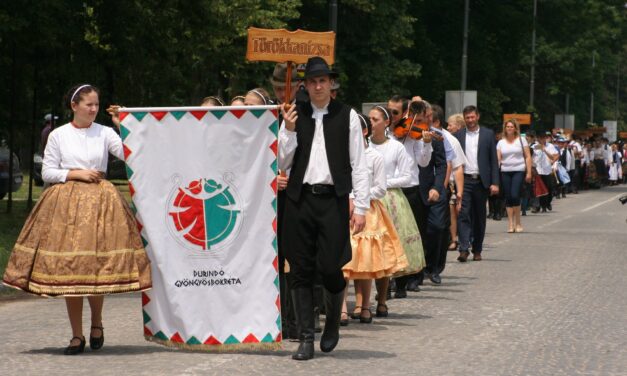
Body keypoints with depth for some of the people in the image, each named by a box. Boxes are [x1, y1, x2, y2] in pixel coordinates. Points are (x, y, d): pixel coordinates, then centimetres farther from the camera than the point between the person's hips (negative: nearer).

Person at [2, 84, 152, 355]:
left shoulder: (104, 133, 5)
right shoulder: (58, 135, 5)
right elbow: (48, 172, 5)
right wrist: (77, 173, -6)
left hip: (100, 203, 0)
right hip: (66, 204, 0)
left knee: (98, 267, -4)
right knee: (69, 271, -2)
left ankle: (96, 323, 21)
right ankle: (77, 336, 6)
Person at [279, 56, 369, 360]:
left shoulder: (347, 116, 3)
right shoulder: (295, 116, 9)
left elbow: (358, 164, 2)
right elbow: (282, 164, 8)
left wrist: (361, 207, -4)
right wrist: (289, 130, -6)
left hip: (333, 199, -2)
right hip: (300, 199, 2)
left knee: (330, 267, -7)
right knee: (301, 270, 2)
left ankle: (333, 323, 21)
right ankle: (306, 338, 8)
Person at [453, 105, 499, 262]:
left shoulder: (488, 134, 5)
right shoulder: (458, 135, 6)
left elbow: (493, 160, 4)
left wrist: (495, 183, -4)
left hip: (481, 181, 1)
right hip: (464, 180, -1)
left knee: (479, 216, 7)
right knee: (463, 214, -11)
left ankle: (477, 250, 16)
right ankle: (464, 249, -15)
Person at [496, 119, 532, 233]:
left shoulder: (521, 140, 5)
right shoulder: (501, 142, 10)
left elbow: (528, 157, 4)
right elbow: (498, 158, 4)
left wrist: (529, 172, -3)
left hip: (518, 171, -3)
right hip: (505, 172, 3)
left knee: (515, 196, -14)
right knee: (508, 198, 3)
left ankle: (518, 223, -1)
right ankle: (510, 223, 9)